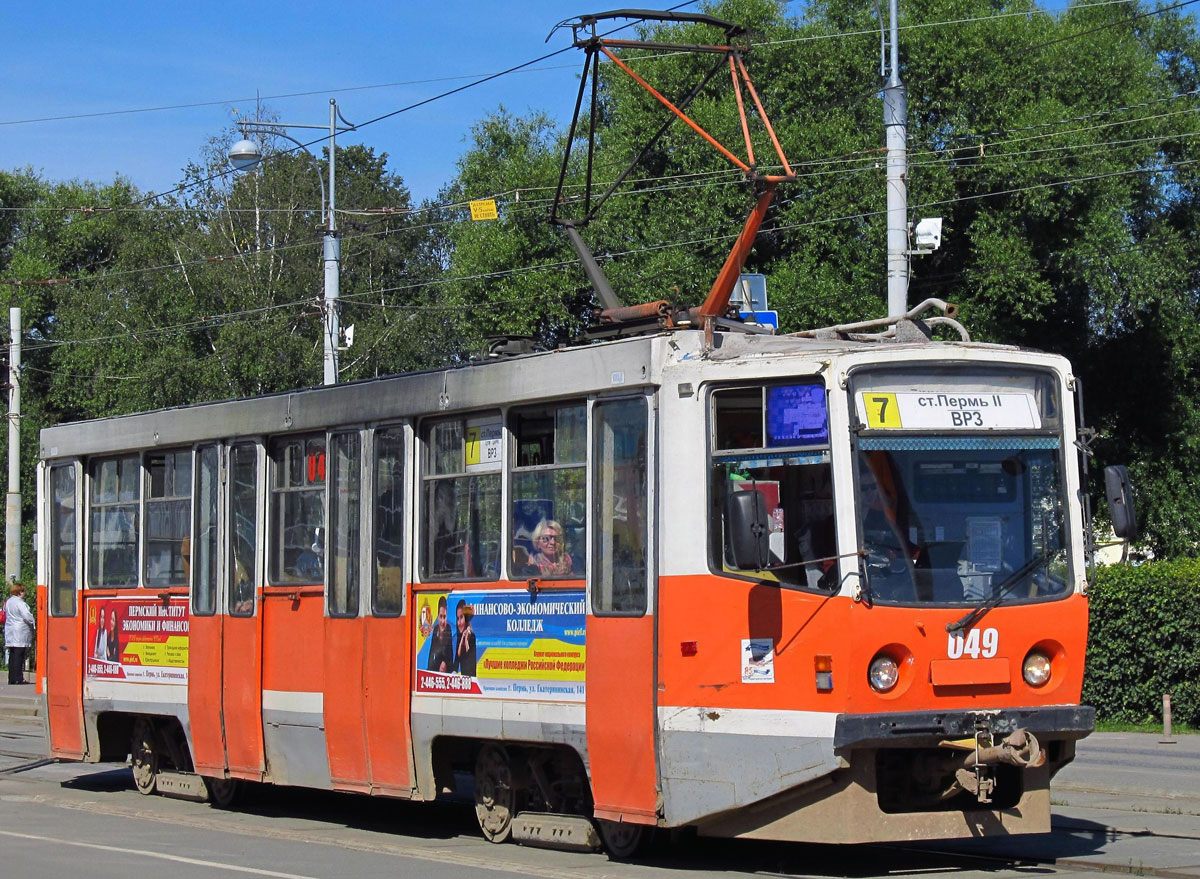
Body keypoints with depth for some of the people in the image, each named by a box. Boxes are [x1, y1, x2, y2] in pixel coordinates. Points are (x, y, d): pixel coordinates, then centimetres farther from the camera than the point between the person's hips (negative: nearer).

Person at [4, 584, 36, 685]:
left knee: (12, 655, 11)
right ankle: (18, 678, -8)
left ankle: (11, 678, 11)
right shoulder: (19, 603, -14)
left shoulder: (8, 602, 13)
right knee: (19, 655, -7)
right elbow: (27, 616, -19)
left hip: (10, 631, 9)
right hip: (20, 632, -8)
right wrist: (34, 623, -1)